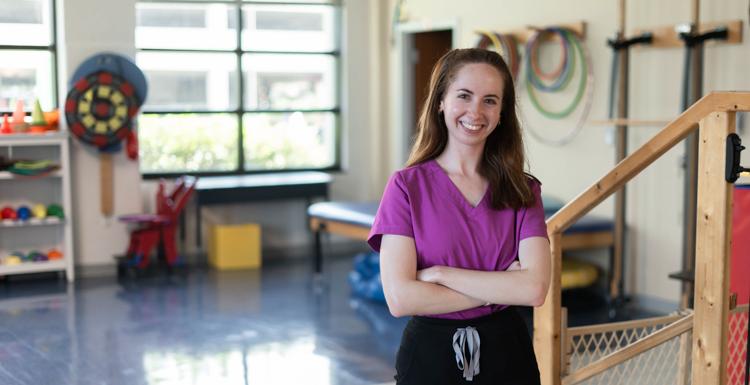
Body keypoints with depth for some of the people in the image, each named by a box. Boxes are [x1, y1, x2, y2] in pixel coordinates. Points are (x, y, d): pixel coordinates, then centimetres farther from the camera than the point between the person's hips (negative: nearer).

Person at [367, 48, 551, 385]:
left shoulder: (523, 191, -2)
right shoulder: (407, 186, -9)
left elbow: (535, 289, -15)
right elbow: (400, 299, -18)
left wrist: (439, 274, -18)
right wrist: (500, 288, -15)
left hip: (506, 353, 2)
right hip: (429, 355, -2)